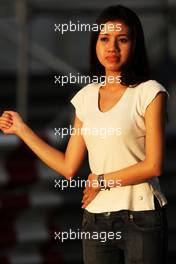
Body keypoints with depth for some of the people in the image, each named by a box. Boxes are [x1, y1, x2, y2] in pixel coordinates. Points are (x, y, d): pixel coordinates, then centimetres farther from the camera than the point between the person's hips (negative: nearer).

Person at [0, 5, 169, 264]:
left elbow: (153, 166, -10)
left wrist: (101, 181, -4)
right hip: (96, 218, 4)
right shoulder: (86, 96, 11)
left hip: (141, 216, -4)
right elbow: (69, 167, 8)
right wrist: (21, 129, 11)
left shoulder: (149, 93, -4)